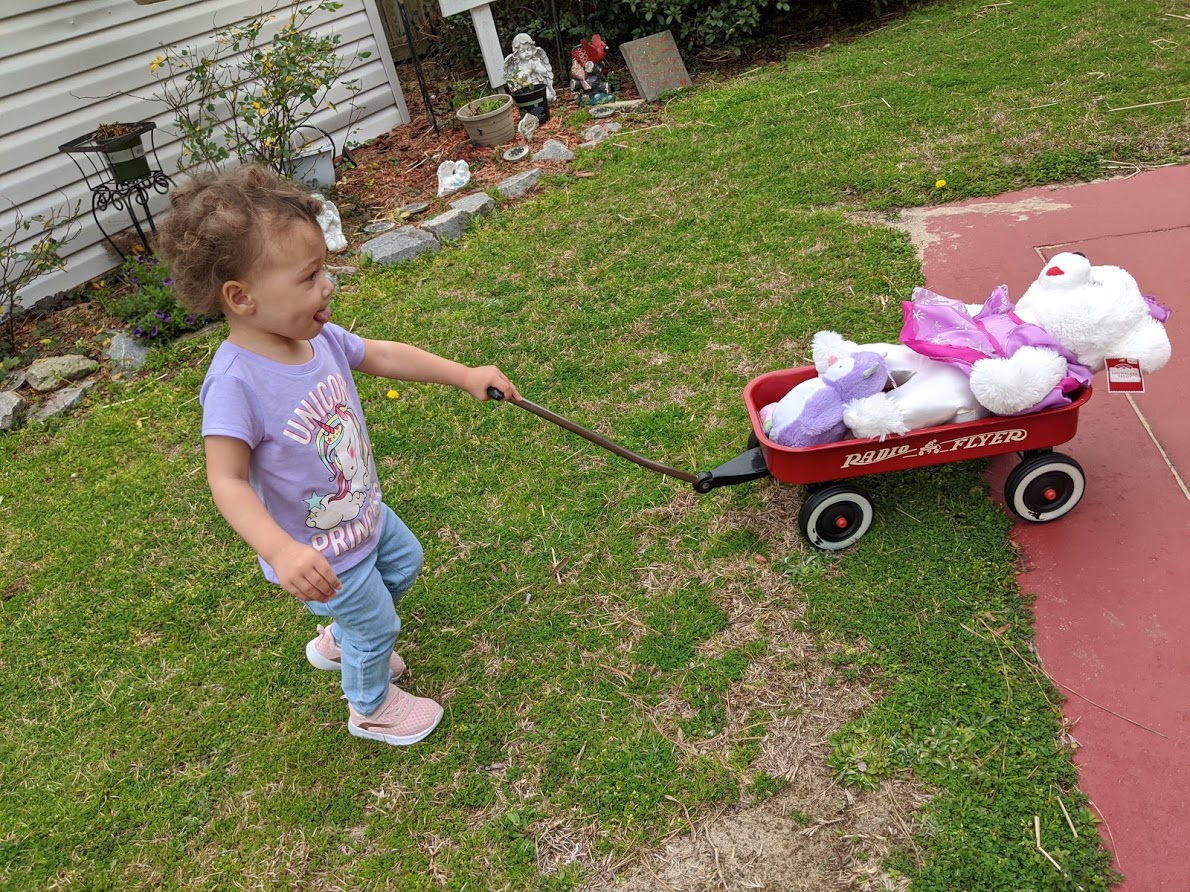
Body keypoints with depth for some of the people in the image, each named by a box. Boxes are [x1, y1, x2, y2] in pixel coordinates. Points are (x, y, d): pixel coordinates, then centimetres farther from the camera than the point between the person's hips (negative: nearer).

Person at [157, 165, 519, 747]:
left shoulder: (317, 336, -14)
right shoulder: (235, 382, -35)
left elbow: (383, 356, 1)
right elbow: (227, 481, -33)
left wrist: (463, 375, 1)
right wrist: (281, 552, -45)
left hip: (364, 513, 8)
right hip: (323, 555, -8)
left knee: (405, 562, 31)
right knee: (376, 626, 15)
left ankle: (337, 642, 56)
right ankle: (370, 708, 48)